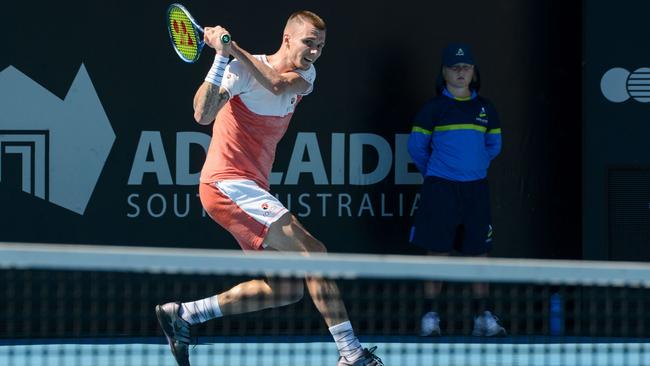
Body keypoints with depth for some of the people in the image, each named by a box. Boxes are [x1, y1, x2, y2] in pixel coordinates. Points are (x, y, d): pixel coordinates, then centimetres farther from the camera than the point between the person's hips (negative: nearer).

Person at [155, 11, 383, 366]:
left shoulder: (304, 75, 9)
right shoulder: (242, 70, -9)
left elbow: (277, 84, -15)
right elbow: (203, 115, -22)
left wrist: (235, 49, -25)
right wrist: (221, 57, -31)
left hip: (251, 190, 9)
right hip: (227, 184, -9)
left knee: (287, 288, 6)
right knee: (313, 252, -17)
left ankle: (182, 314, 11)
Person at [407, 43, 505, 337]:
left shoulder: (485, 109, 9)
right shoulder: (433, 108, -1)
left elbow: (493, 146, 21)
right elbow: (416, 146, 8)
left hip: (475, 189, 3)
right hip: (440, 190, -3)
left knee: (478, 253, 3)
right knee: (437, 253, -2)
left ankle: (483, 317, 7)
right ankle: (430, 317, 3)